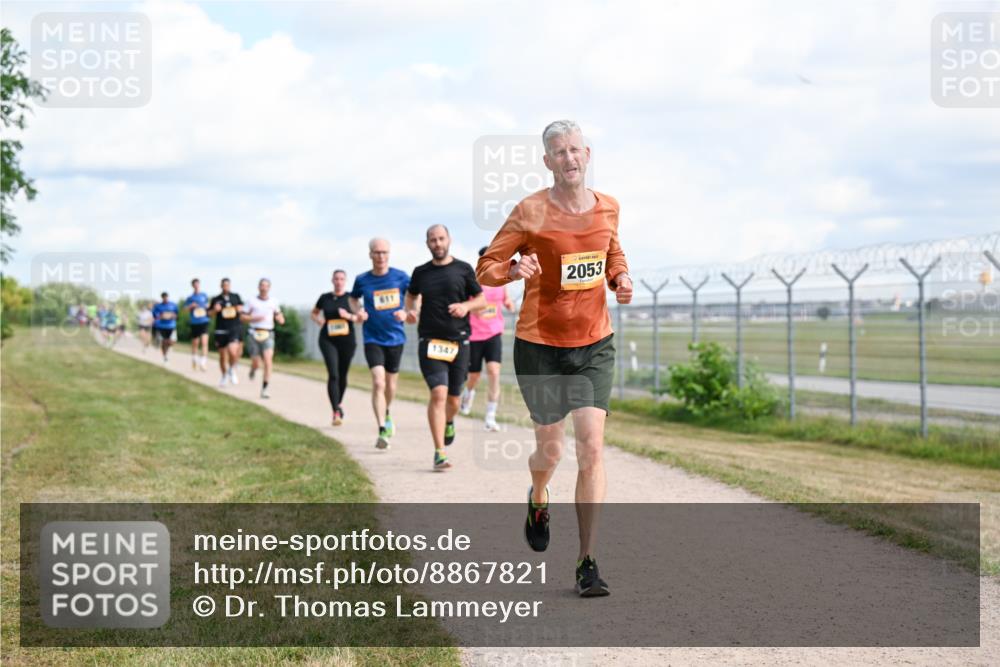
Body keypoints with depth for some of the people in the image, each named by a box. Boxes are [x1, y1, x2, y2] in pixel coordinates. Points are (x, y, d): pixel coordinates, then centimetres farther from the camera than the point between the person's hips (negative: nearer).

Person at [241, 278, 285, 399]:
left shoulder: (273, 302, 10)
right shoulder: (252, 301, 4)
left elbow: (280, 317, 22)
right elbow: (242, 317, 4)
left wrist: (280, 318, -3)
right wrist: (255, 318, -12)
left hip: (268, 335, 1)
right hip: (254, 334, -1)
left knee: (268, 361, -16)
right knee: (257, 364, 1)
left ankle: (264, 389, -12)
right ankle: (253, 369, 40)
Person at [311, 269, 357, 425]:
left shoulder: (351, 298, 2)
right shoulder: (325, 298, 6)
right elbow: (313, 313, 21)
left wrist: (349, 316, -18)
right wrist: (318, 320, -1)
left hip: (347, 340, 1)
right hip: (328, 340, -1)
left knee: (342, 375, 12)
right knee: (333, 374, -14)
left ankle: (338, 404, 38)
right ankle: (336, 412, -19)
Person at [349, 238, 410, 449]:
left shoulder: (400, 277, -4)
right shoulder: (362, 280, -3)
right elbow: (353, 299, 17)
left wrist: (406, 313, -11)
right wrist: (358, 311, -4)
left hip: (395, 337, 2)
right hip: (373, 339, -2)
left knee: (390, 383, 16)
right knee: (378, 382, -18)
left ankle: (386, 414, 46)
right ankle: (382, 431, -18)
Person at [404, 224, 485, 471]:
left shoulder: (463, 269, 4)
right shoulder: (421, 272, 7)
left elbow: (482, 300, 10)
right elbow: (411, 295, 25)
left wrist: (466, 305, -11)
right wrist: (411, 311, 3)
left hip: (459, 341, 1)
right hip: (430, 340, -1)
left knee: (453, 399, 9)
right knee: (438, 393, -16)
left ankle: (449, 422, 47)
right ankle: (439, 453, -16)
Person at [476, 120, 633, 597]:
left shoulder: (608, 208, 3)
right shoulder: (530, 212, -10)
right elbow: (485, 268, -5)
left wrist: (620, 279, 2)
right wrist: (515, 268, -26)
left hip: (595, 345, 2)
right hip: (539, 346, -2)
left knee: (592, 447, -10)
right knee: (550, 449, 7)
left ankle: (588, 562, -6)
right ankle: (538, 502, 46)